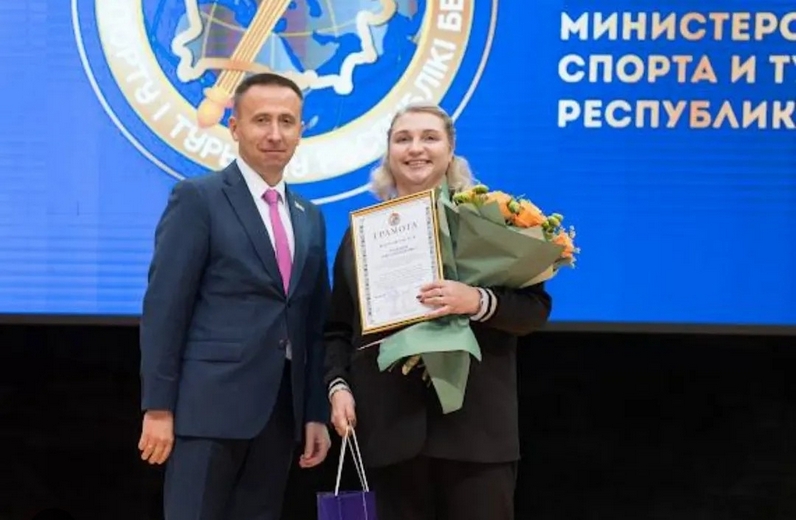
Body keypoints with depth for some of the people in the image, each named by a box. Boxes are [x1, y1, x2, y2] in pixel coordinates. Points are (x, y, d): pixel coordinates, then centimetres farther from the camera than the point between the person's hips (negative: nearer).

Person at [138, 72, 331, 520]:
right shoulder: (198, 198, -3)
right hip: (211, 404, -6)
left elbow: (313, 324, 15)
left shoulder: (310, 217, 16)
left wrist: (317, 413, 11)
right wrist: (158, 408, -12)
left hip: (282, 409, 6)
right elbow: (164, 307, -8)